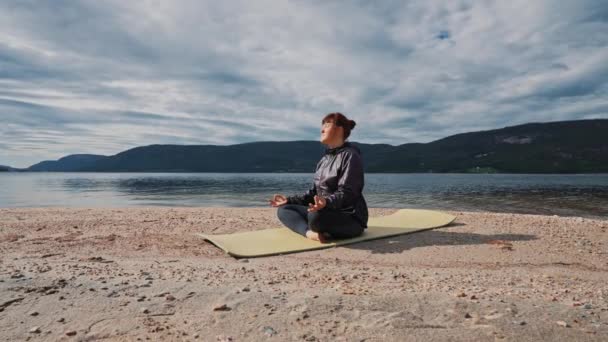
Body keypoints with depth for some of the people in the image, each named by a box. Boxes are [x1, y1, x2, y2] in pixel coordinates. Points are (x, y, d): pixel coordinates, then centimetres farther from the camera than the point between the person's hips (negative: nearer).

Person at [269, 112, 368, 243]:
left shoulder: (350, 155, -11)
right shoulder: (324, 159, 16)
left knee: (316, 216, -40)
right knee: (283, 209, -1)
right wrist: (289, 200, 10)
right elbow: (314, 192, 18)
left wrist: (327, 202, -41)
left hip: (350, 218, -9)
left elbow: (346, 193, -22)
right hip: (326, 213, 9)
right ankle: (310, 232, -26)